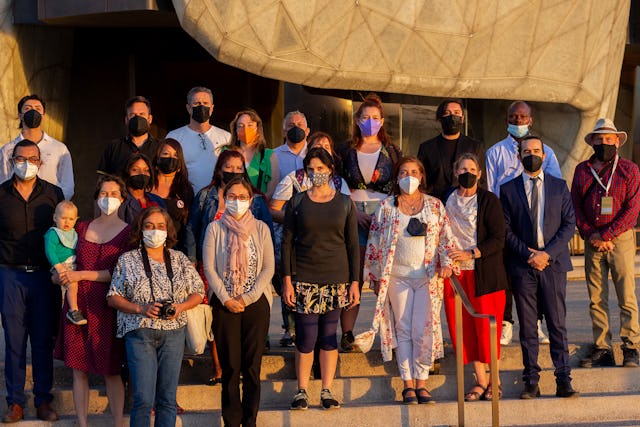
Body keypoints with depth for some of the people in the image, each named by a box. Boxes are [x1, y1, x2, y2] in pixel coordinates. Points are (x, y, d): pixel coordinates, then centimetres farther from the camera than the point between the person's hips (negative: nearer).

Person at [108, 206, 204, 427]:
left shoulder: (180, 260, 13)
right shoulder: (128, 260, 6)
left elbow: (198, 293, 14)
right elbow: (113, 298, 4)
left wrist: (181, 306, -7)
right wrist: (141, 308, -12)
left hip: (173, 332, 3)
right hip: (140, 333, -3)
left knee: (168, 399, 3)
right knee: (143, 399, -9)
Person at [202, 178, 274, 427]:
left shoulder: (260, 228, 5)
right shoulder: (215, 229, 4)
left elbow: (268, 268, 2)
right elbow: (209, 268, 0)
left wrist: (248, 298, -8)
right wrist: (226, 299, -9)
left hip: (256, 303, 1)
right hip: (224, 304, 0)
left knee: (252, 365, 1)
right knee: (230, 366, -1)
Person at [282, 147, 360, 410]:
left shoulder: (345, 203, 6)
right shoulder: (297, 203, 4)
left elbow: (353, 245, 7)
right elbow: (287, 243, 3)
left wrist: (354, 282, 1)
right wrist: (287, 280, -4)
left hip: (336, 279, 1)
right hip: (305, 279, -1)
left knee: (329, 336, 4)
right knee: (306, 337, -4)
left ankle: (327, 391, 11)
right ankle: (302, 391, 7)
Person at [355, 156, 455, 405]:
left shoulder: (434, 205, 8)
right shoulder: (386, 207, 6)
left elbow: (446, 238, 6)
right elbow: (374, 243, 7)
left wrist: (447, 263, -10)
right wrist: (376, 277, 3)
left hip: (428, 277, 0)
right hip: (397, 277, 0)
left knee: (424, 330, -5)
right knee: (403, 330, 1)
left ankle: (421, 382, 3)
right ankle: (408, 384, 5)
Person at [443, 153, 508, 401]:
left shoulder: (489, 201, -2)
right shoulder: (447, 201, 9)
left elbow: (498, 239, -7)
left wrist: (470, 254, -16)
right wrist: (446, 261, 2)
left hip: (484, 272, -3)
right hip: (455, 272, 4)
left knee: (486, 326, -4)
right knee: (464, 327, 2)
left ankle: (494, 381, 6)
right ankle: (480, 381, 9)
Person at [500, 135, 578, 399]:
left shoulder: (559, 187, 9)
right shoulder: (508, 190, 7)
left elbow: (569, 224, 3)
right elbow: (506, 229, 2)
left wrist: (548, 253, -9)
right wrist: (528, 254, -10)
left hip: (553, 262, 0)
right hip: (522, 267, 0)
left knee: (558, 324, -2)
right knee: (527, 327, 2)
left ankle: (563, 381, 1)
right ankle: (531, 382, 6)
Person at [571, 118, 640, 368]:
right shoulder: (582, 170, 12)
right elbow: (575, 206, 9)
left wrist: (605, 235, -12)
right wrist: (590, 235, -5)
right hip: (593, 242, 3)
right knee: (596, 299, 3)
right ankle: (602, 350, 7)